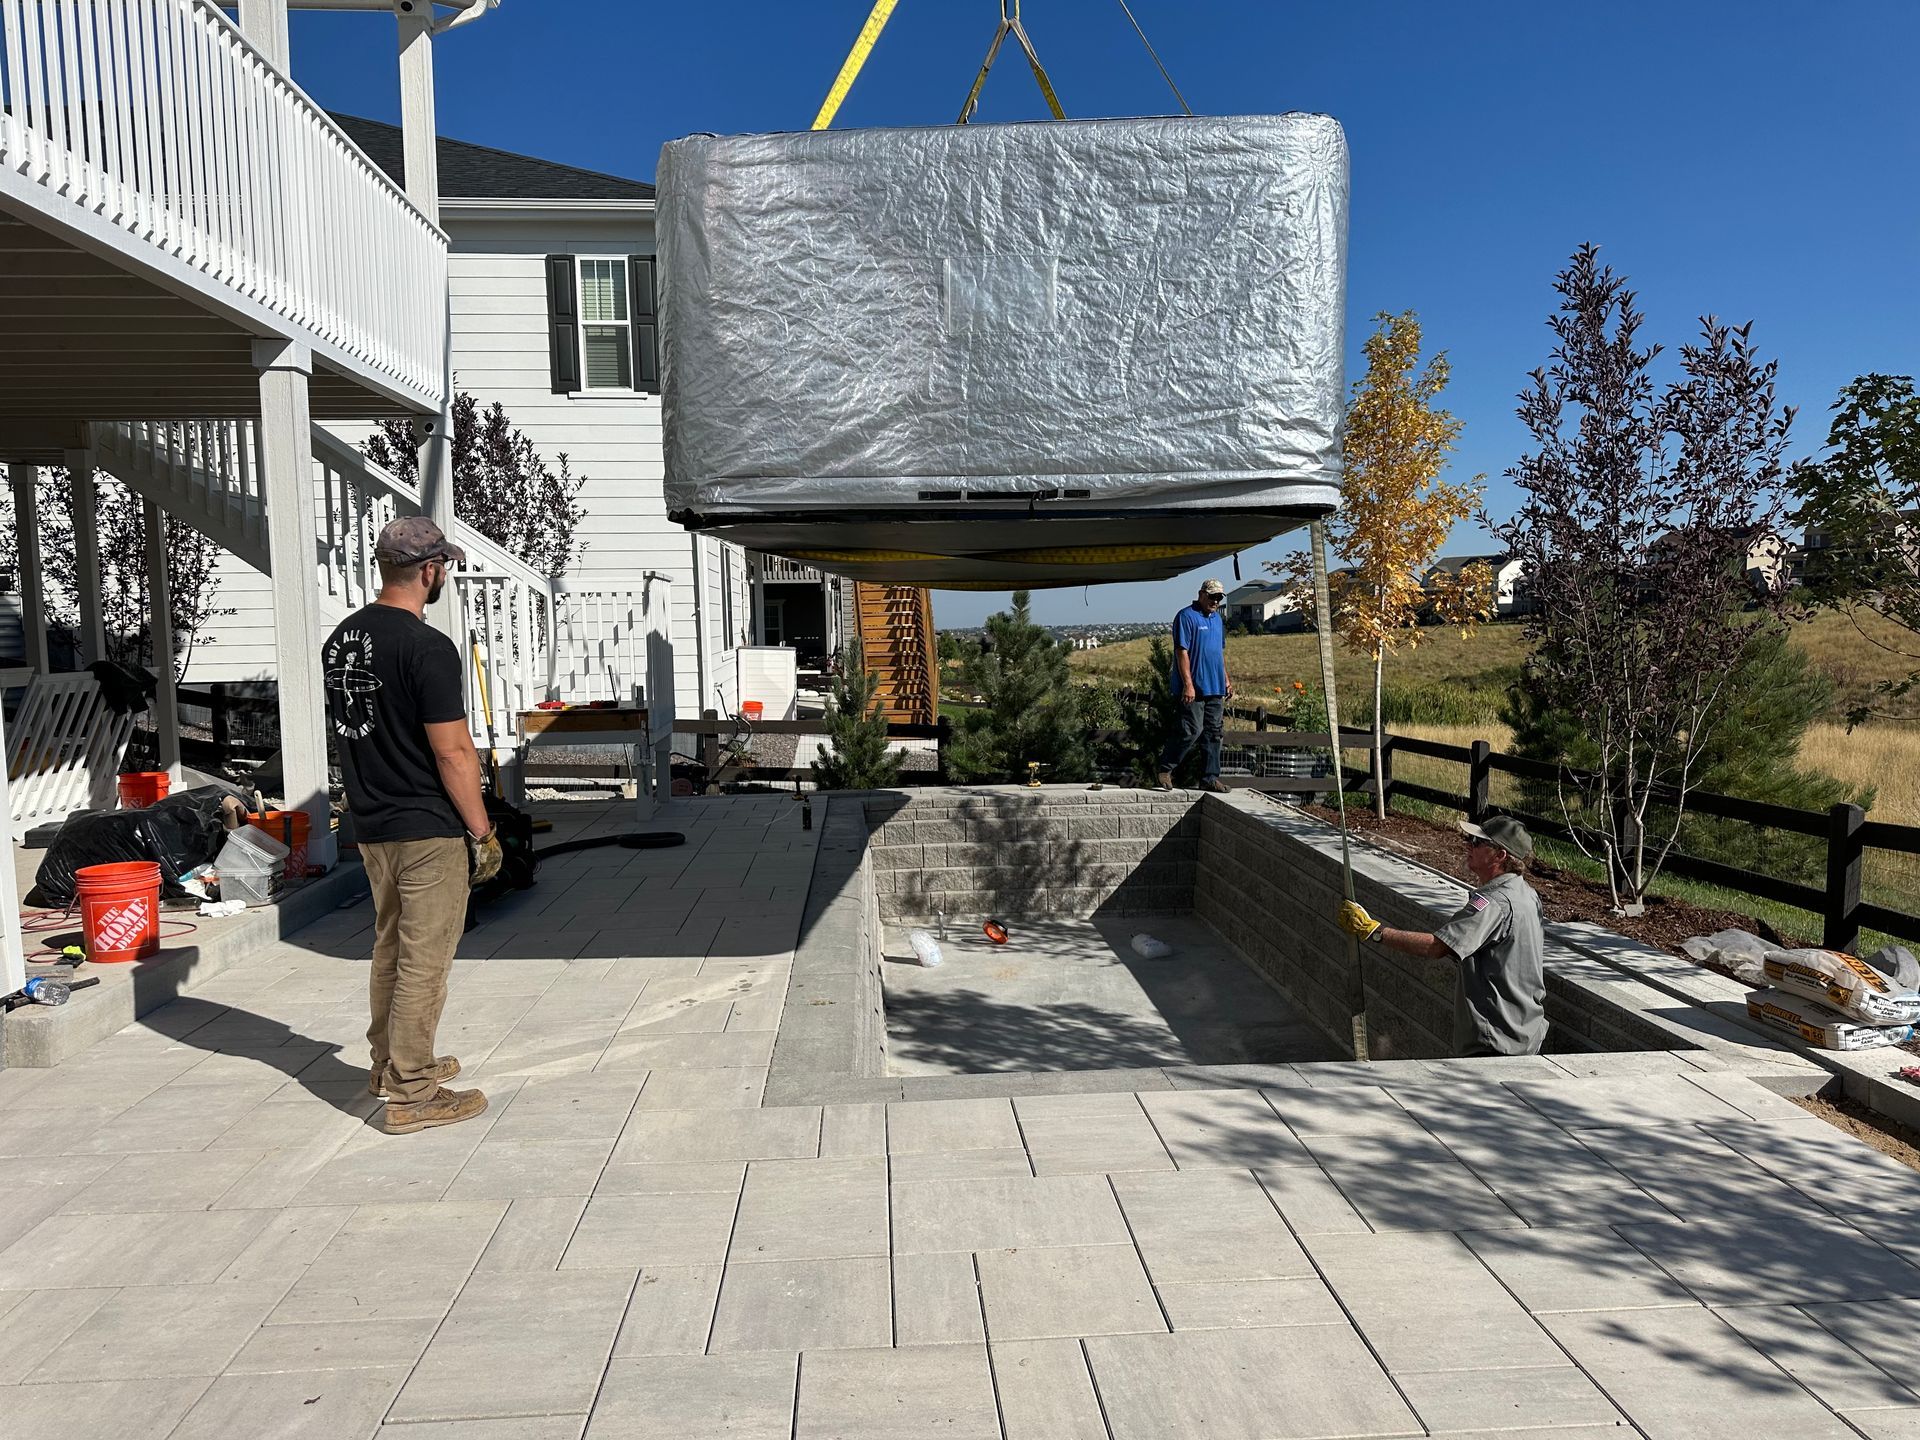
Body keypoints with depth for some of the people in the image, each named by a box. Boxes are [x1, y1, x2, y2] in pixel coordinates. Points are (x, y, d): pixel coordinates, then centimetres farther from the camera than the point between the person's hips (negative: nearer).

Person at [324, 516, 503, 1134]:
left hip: (371, 826, 9)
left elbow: (351, 732, 16)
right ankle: (412, 1095, 7)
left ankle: (389, 1062, 36)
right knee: (424, 961, -1)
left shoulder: (340, 639, 8)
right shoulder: (427, 648, -19)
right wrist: (482, 833, -11)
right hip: (429, 830, -9)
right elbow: (453, 753, -19)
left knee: (390, 947, 21)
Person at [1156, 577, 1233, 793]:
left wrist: (1226, 680, 22)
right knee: (1192, 730, -10)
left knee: (1214, 733, 7)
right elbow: (1182, 652, -15)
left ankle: (1211, 778, 12)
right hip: (1194, 687, -8)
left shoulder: (1217, 619, 17)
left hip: (1215, 687, 8)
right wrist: (1188, 684, -20)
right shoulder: (1186, 617, -9)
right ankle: (1165, 768, 6)